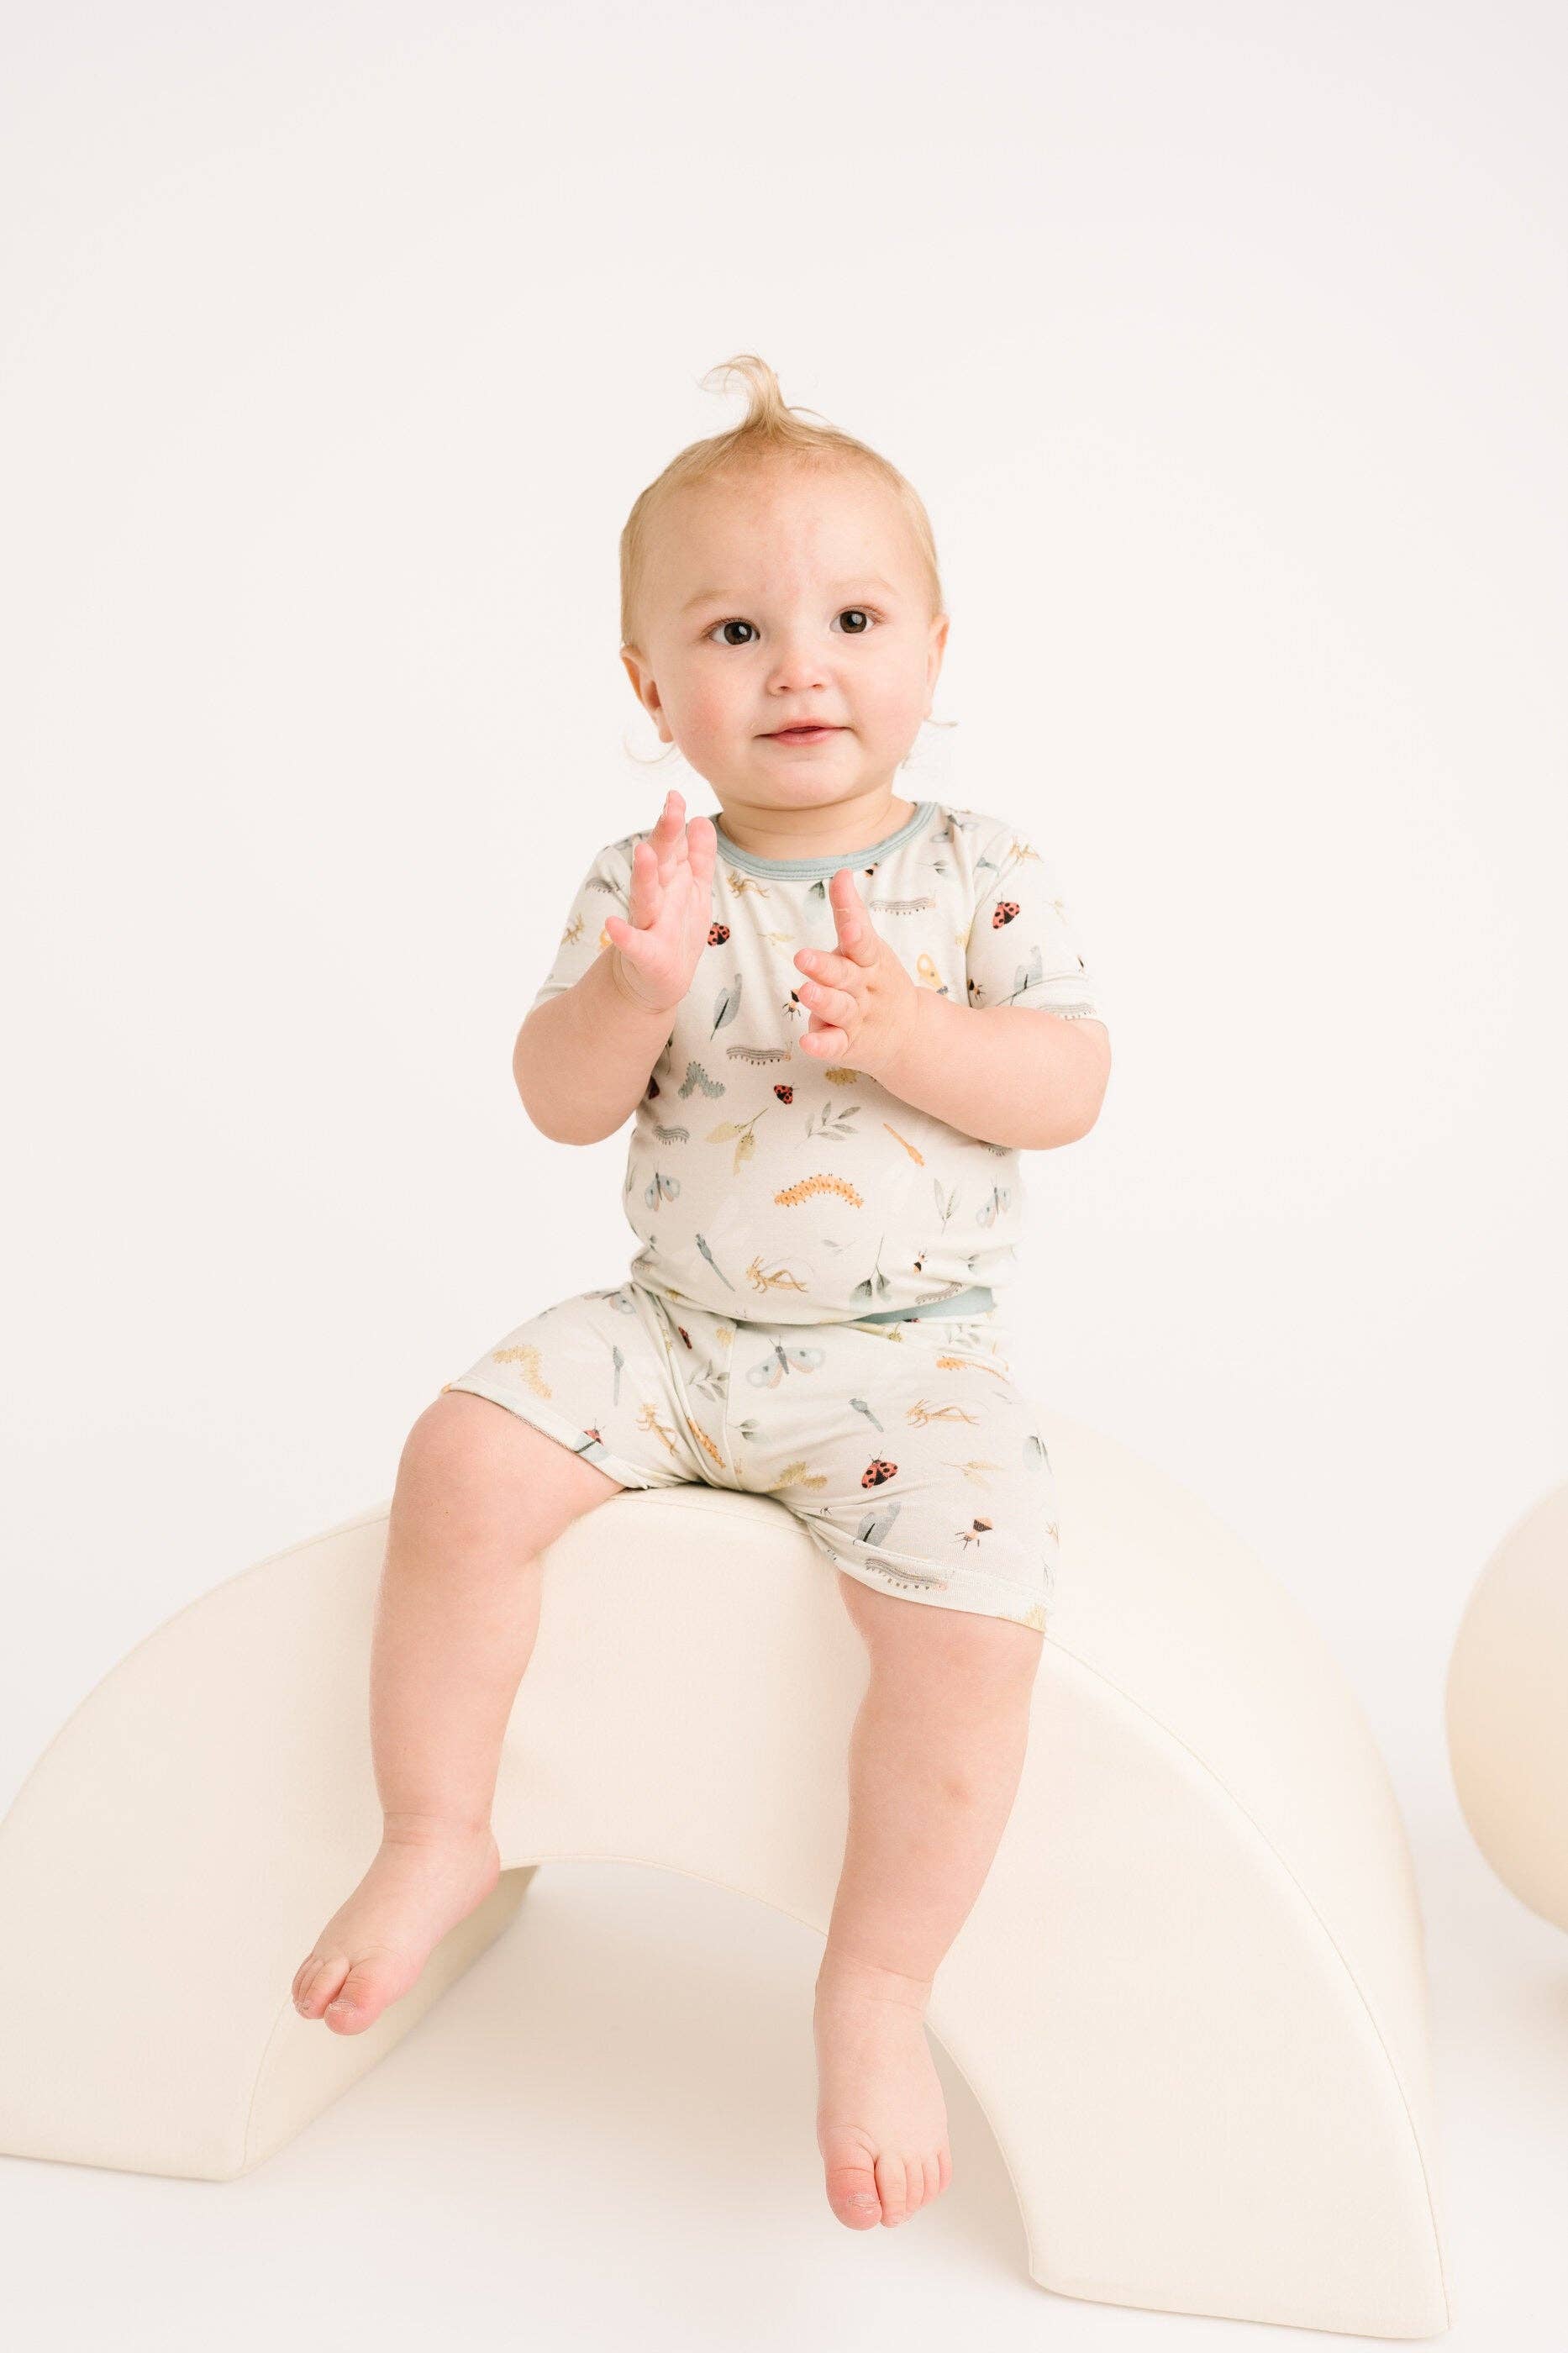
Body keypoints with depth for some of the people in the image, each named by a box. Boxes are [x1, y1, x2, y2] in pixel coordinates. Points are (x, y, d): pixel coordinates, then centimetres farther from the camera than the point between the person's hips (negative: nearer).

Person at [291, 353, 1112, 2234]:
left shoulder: (979, 875, -3)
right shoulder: (648, 882, 1)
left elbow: (1069, 1089, -8)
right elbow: (559, 1103, -5)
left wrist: (906, 1033, -24)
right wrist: (637, 985, -24)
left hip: (906, 1359, -2)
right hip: (671, 1331, 2)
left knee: (971, 1617, -24)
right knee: (464, 1459, -19)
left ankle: (874, 1993, -5)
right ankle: (439, 1834, 2)